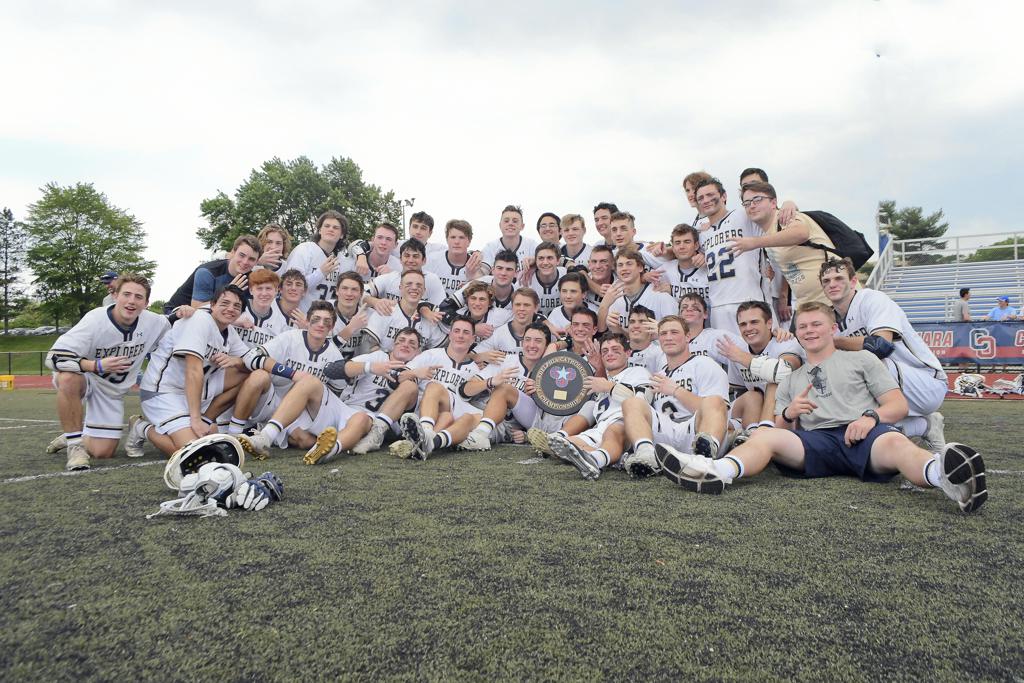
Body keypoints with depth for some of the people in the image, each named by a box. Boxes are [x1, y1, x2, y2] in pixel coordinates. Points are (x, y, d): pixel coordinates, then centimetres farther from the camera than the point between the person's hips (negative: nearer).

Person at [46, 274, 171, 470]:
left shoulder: (153, 323, -15)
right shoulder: (95, 320, -27)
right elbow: (54, 358, -29)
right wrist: (97, 366, -41)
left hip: (113, 390, 4)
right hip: (84, 378, -3)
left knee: (103, 452, -3)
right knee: (68, 378, -41)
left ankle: (73, 437, 32)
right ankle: (74, 444, -24)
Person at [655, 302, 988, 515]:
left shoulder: (861, 359, 24)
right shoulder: (790, 381, 30)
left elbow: (899, 405, 13)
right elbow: (781, 430, 23)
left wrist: (872, 416, -9)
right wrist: (789, 414, -1)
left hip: (865, 435, -1)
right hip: (816, 441, 2)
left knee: (895, 443, -36)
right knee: (765, 436, -27)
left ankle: (944, 474, -69)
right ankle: (715, 471, -56)